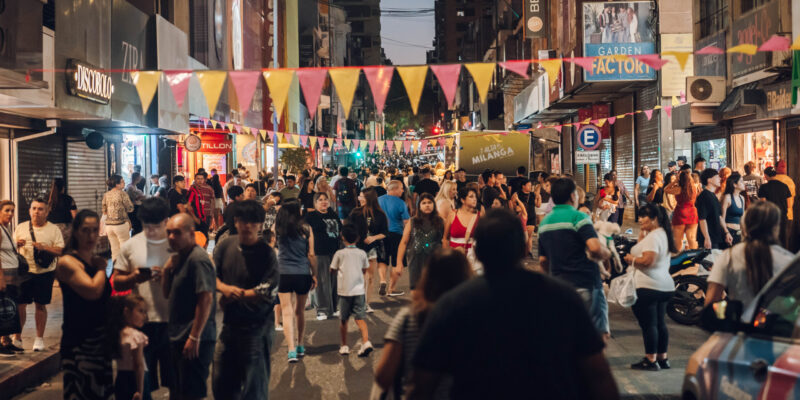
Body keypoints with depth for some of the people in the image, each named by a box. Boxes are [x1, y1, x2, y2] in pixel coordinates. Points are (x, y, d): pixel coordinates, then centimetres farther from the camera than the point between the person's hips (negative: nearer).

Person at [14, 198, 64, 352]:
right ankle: (18, 338, 15)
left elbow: (61, 251, -6)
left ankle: (39, 338, 17)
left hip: (45, 272, -1)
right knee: (20, 304, 1)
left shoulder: (53, 230, 1)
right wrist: (17, 245, -10)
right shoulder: (20, 228, 8)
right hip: (24, 271, 2)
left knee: (41, 305, 6)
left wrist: (44, 248, -20)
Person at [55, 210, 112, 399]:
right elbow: (93, 290, -24)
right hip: (78, 340, -8)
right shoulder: (67, 262, -12)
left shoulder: (97, 261, 12)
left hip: (100, 339, 8)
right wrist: (101, 267, -10)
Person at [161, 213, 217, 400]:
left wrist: (194, 337, -22)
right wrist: (167, 270, -2)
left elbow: (206, 299, -22)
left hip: (194, 339, -10)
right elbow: (167, 293, 16)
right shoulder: (179, 257, 14)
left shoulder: (198, 259, -17)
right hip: (178, 336, 10)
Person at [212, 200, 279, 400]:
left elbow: (268, 293, -17)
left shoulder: (267, 254, -11)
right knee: (221, 383, 15)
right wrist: (225, 288, -16)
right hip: (229, 323, 5)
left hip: (256, 328, -5)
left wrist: (236, 296, -12)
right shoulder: (225, 245, 3)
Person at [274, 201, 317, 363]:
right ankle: (300, 345, 31)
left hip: (283, 273, -1)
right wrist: (314, 274, 9)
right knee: (300, 311, 18)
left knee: (287, 313, -2)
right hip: (303, 274, 1)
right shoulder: (306, 229, -4)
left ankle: (292, 350, -12)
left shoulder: (278, 228, -2)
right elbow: (311, 255, -1)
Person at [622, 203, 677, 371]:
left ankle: (650, 360, -1)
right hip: (665, 286, 11)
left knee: (648, 324, -5)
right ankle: (662, 358, 22)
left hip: (648, 287, -11)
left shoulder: (652, 237, -15)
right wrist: (642, 234, 13)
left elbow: (647, 261, -24)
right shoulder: (663, 234, 17)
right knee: (660, 323, 15)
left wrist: (631, 259, -8)